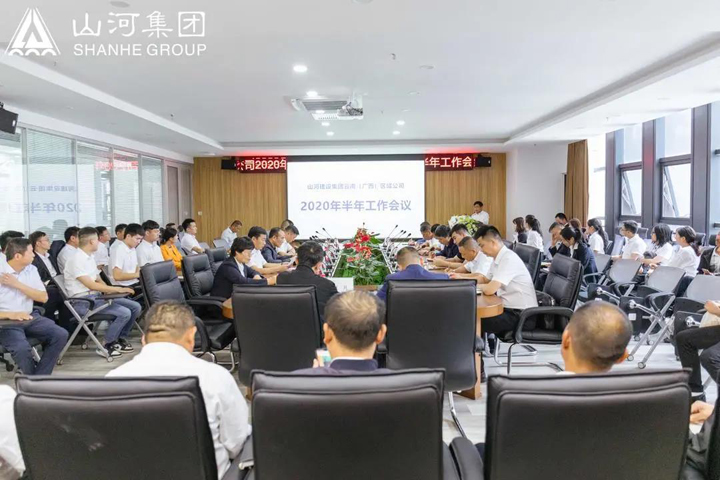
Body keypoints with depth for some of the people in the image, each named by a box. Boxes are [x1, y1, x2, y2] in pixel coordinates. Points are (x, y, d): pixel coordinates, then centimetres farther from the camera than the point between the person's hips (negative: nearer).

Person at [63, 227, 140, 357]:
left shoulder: (89, 258, 15)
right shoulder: (76, 259, -14)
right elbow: (91, 285, -20)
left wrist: (109, 290, -2)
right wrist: (117, 289, -18)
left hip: (96, 296, 9)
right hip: (83, 302, -9)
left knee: (135, 307, -3)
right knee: (124, 313, -25)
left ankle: (120, 338, 14)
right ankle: (106, 346, -8)